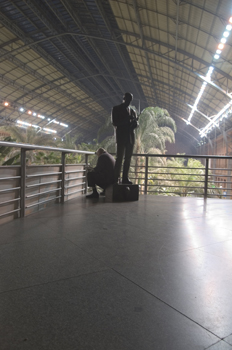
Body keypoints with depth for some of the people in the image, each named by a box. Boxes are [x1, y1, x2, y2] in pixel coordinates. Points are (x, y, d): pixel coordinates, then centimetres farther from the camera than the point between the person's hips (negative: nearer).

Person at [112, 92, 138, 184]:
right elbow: (114, 123, -4)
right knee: (119, 158, -10)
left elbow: (136, 123, 17)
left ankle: (125, 178, 4)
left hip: (130, 137, 5)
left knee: (128, 158, 2)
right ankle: (115, 178, -10)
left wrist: (135, 123, -9)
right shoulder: (116, 109, 7)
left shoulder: (132, 111, 19)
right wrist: (127, 120, -16)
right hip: (121, 136, -4)